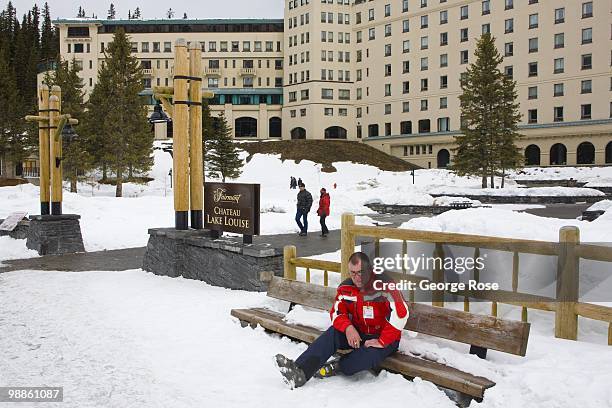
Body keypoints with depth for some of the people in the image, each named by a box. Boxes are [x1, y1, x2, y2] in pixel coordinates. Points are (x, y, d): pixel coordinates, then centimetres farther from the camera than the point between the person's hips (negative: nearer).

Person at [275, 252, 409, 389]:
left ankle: (336, 367, -11)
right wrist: (348, 327, -22)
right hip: (357, 334, 6)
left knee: (369, 356, -36)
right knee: (332, 333, -19)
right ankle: (300, 372, -29)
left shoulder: (384, 285, -22)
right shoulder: (346, 287, -1)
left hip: (384, 338, -6)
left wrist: (382, 342, -26)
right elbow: (337, 312, 0)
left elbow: (401, 313, -30)